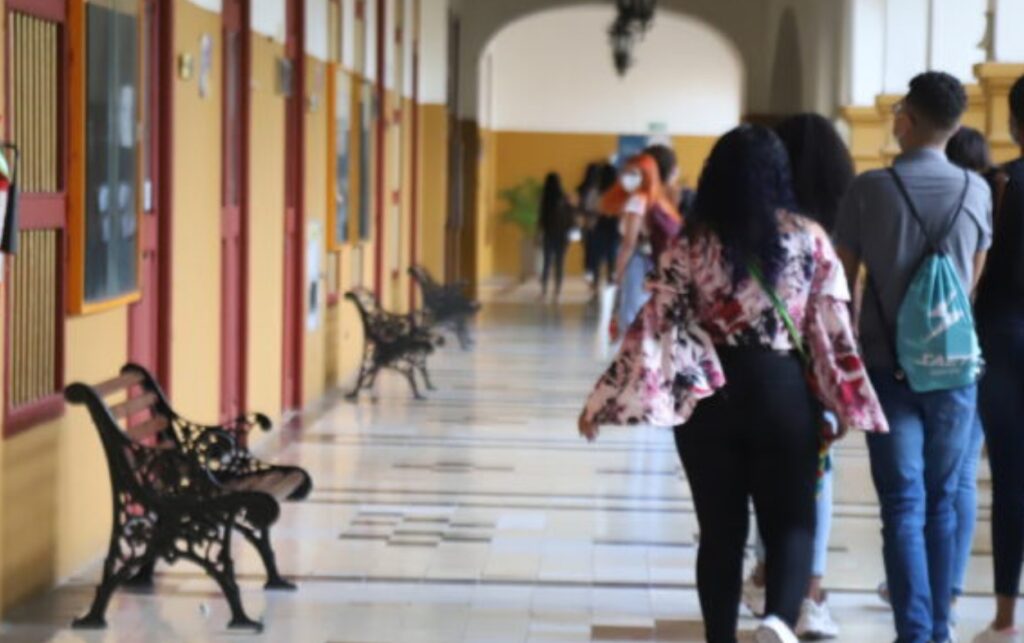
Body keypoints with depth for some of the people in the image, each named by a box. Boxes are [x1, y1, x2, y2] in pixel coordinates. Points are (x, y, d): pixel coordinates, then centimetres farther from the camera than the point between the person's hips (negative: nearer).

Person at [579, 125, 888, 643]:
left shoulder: (693, 244, -4)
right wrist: (844, 404, 5)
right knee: (791, 521, 7)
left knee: (721, 529, 12)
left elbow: (657, 325, -8)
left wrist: (606, 401, -6)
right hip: (784, 391, 0)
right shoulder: (809, 238, -3)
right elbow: (834, 329, -4)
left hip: (710, 396, 0)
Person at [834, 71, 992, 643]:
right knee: (942, 503, 13)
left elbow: (846, 281, -2)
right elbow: (975, 280, 11)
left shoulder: (870, 188, -7)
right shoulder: (977, 190, 0)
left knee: (905, 507, -1)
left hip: (890, 366, -2)